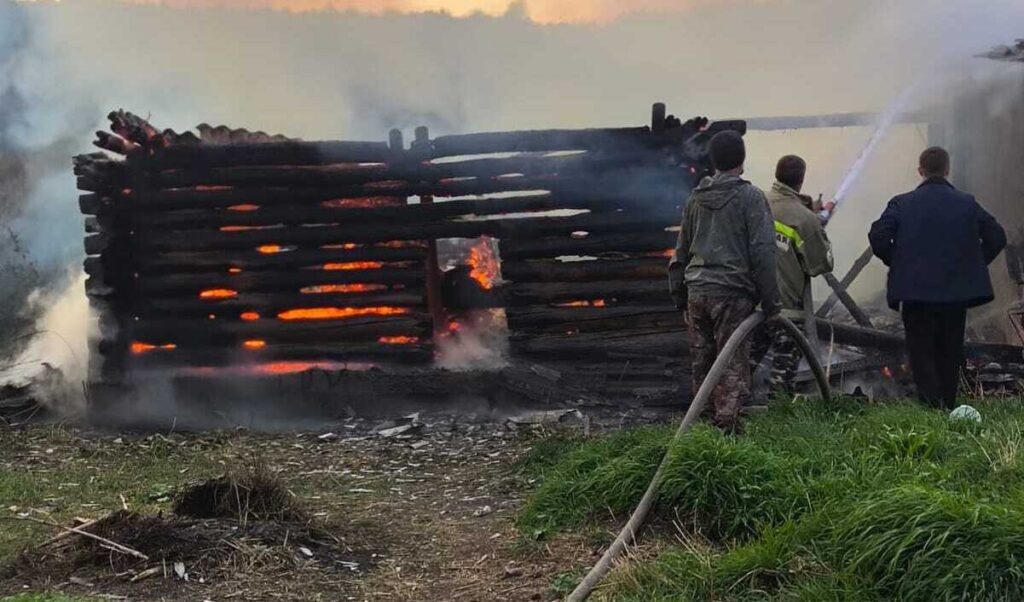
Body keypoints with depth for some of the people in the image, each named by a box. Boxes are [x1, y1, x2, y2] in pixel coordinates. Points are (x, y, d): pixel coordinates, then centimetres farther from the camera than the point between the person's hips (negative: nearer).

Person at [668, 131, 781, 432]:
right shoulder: (750, 197, -6)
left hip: (696, 292, 6)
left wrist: (678, 294, 24)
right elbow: (762, 251, -9)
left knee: (701, 362, 14)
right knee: (733, 365, -2)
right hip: (732, 293, -5)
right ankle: (726, 424, -6)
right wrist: (769, 300, -4)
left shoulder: (695, 198, 11)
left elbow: (681, 251, 16)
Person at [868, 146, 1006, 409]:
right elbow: (997, 237, 2)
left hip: (914, 291, -2)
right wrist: (971, 265, 12)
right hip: (956, 292, 2)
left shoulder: (902, 203, -3)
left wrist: (897, 264, 4)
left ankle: (932, 405, -13)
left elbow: (878, 237, -12)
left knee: (921, 352, 4)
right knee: (949, 353, 14)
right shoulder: (967, 203, 3)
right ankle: (948, 406, 19)